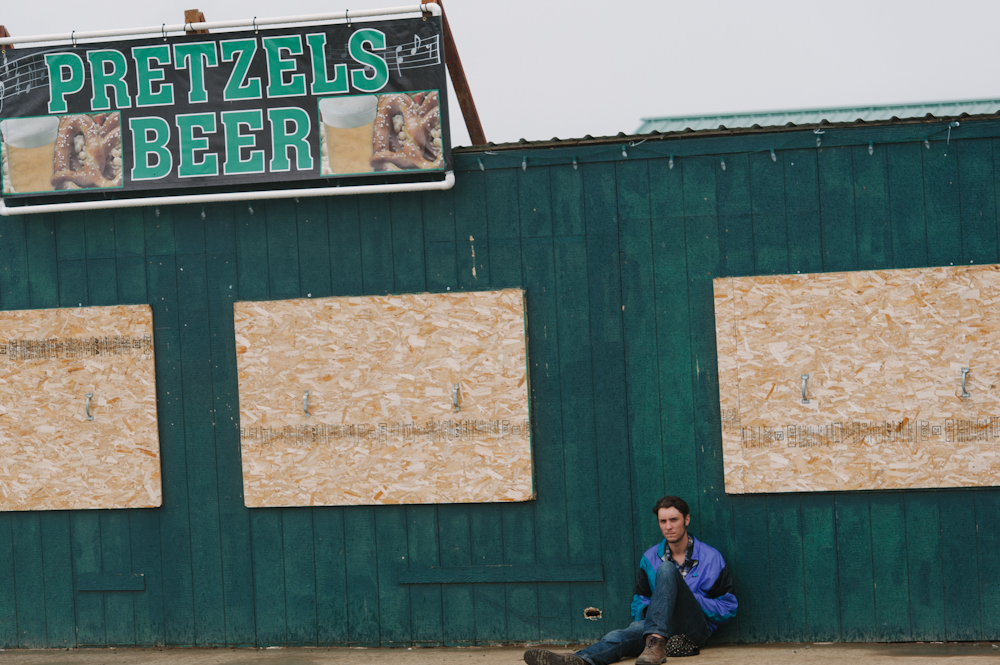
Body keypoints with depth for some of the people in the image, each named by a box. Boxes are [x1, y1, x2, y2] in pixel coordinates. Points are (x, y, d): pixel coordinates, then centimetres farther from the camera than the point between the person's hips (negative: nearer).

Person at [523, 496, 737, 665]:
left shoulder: (711, 557, 7)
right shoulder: (650, 558, 17)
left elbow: (729, 607, 8)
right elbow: (639, 600, 25)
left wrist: (693, 600, -7)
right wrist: (647, 610, 1)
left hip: (695, 628, -3)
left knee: (666, 569, -26)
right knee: (622, 635, -33)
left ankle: (656, 643, -46)